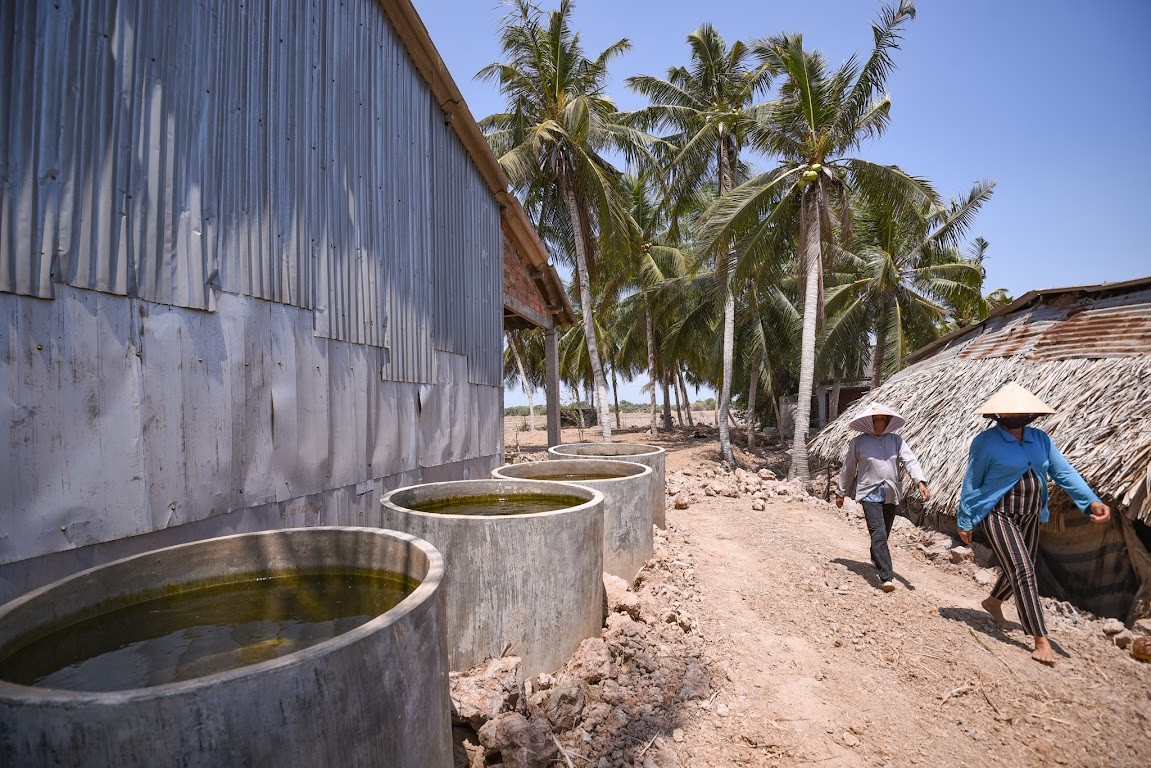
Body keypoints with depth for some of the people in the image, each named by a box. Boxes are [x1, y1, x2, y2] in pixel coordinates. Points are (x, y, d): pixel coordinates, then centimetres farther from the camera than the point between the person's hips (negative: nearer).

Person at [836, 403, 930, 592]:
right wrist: (840, 493, 11)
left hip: (891, 494, 4)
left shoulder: (896, 441, 5)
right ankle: (887, 576, -17)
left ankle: (876, 560, 43)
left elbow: (910, 461, -7)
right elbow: (848, 469, 5)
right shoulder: (858, 442, -3)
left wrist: (921, 482, -24)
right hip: (870, 494, -4)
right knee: (879, 534, -15)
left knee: (884, 534, 16)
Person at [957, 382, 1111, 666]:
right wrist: (965, 522, -5)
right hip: (998, 515, -7)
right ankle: (1040, 640, -8)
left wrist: (1091, 501, -19)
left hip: (1030, 517, 7)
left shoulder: (1041, 439, 5)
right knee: (1023, 571, -14)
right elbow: (971, 483, -8)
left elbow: (1064, 472, -2)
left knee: (1020, 570, 19)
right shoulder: (986, 441, -12)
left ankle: (993, 602, 46)